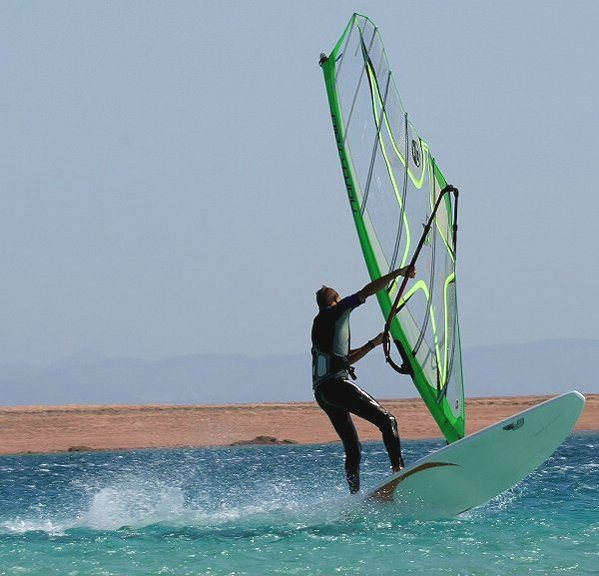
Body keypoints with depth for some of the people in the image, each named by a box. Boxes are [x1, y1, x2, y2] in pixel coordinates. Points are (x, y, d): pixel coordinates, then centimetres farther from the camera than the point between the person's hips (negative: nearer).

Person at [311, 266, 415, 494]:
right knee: (386, 420, -16)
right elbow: (367, 291, -2)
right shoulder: (334, 312, 7)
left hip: (321, 393, 9)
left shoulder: (319, 325, 29)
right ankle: (398, 469, -32)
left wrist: (374, 343, 35)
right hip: (336, 383, -9)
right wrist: (398, 273, 2)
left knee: (353, 448, 10)